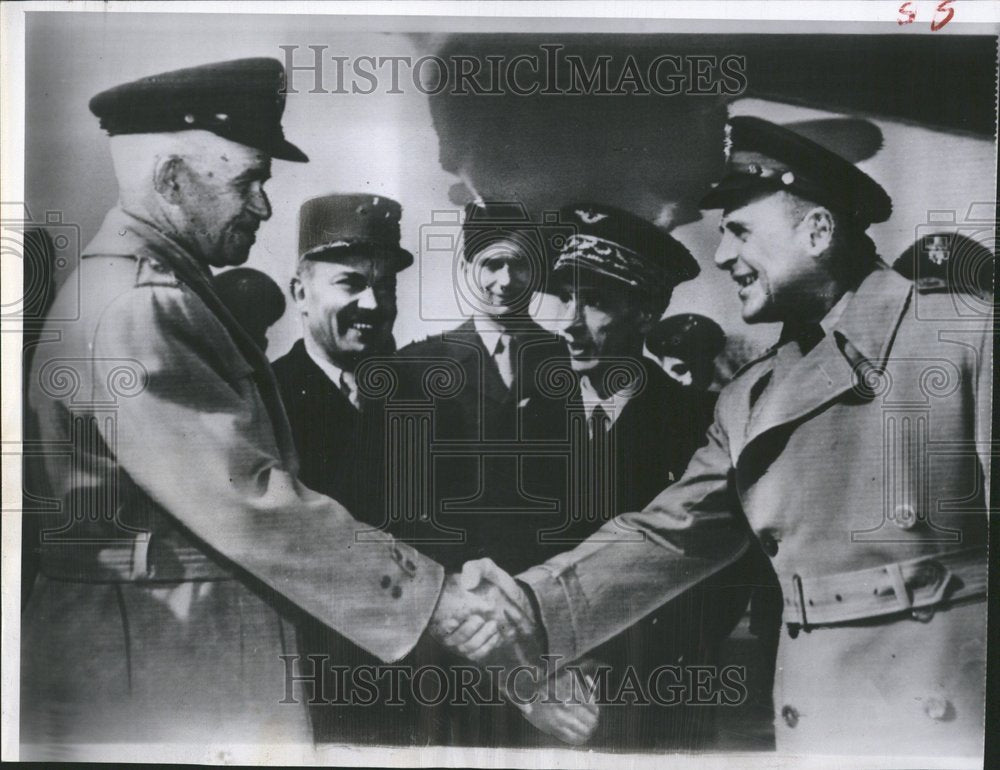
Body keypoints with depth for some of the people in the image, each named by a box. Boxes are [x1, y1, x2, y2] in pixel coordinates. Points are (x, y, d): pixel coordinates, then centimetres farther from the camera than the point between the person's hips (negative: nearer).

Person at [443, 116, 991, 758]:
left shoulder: (968, 334, -5)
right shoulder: (749, 399, 10)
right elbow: (671, 536, 4)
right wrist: (529, 607, -9)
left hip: (957, 721, -4)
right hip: (817, 728, 5)